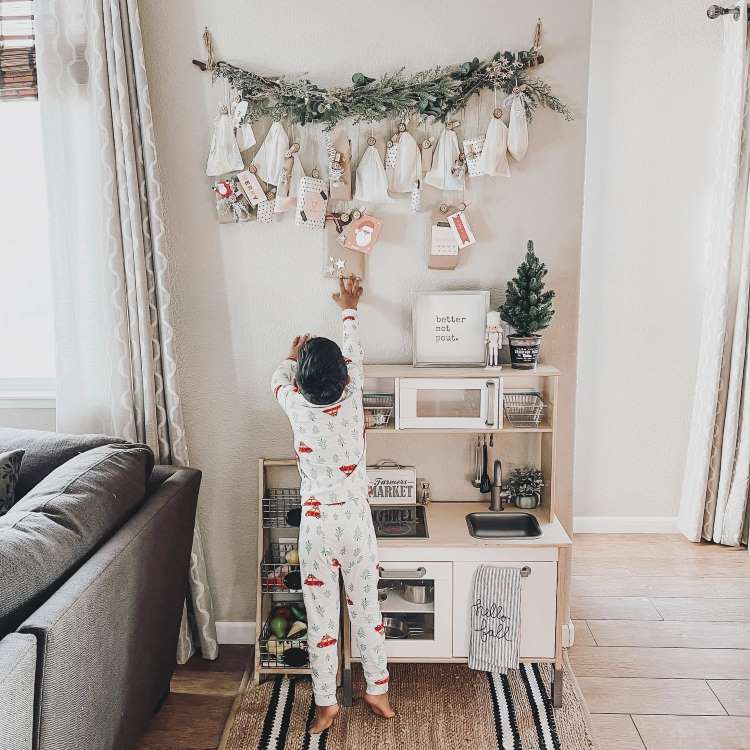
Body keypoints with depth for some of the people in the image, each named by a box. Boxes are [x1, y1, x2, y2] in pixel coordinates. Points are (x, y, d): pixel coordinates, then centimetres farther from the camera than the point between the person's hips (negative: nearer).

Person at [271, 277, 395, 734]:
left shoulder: (297, 408, -12)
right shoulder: (352, 399, -8)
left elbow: (279, 379, 13)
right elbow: (354, 352, 11)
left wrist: (294, 353, 34)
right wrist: (349, 308, 28)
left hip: (318, 524, -2)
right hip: (357, 519, 2)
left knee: (322, 617, 10)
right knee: (367, 609, 15)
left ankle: (327, 703, 23)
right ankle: (378, 692, 28)